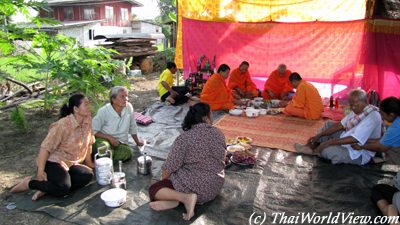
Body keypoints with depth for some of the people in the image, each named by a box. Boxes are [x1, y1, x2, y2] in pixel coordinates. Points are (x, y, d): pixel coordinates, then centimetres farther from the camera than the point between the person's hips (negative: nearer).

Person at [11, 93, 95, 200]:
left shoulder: (87, 119, -4)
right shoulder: (63, 125, -21)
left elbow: (87, 143, 7)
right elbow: (45, 147, -19)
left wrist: (89, 162, 12)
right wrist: (40, 171, -21)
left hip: (71, 164, 7)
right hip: (54, 161, -6)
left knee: (88, 175, -22)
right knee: (63, 187, -30)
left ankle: (47, 188, -12)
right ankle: (29, 183, -3)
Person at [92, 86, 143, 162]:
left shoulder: (129, 107, -5)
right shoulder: (103, 111, -12)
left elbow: (132, 127, 9)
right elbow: (94, 131, -8)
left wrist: (137, 142, 20)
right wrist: (110, 138, -19)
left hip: (120, 142, 3)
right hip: (104, 139, -3)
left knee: (127, 152, -30)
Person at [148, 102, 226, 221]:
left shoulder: (184, 138, -16)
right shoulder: (219, 134, 0)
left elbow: (169, 167, -12)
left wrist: (164, 180, 9)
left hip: (196, 187, -6)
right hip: (215, 187, 7)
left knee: (154, 189, 7)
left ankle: (185, 197, -14)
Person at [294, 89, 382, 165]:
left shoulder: (372, 117, -27)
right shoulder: (358, 110, 1)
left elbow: (355, 139, -33)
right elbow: (340, 125, 3)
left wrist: (329, 142, -31)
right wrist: (318, 136, -2)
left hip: (358, 155, -10)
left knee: (326, 149, -28)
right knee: (329, 124, 11)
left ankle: (316, 151, 8)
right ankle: (311, 147, 4)